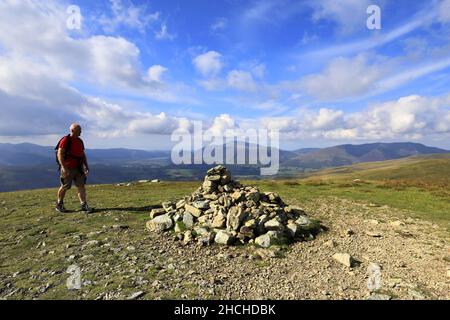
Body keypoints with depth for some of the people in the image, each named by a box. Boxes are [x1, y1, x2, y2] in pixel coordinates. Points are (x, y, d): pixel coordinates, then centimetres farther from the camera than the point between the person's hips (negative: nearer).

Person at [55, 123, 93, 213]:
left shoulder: (80, 141, 12)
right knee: (65, 187, 6)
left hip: (79, 168, 6)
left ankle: (84, 205, -1)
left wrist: (86, 166, 11)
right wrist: (64, 167, -22)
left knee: (81, 186, -1)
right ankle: (59, 204, 26)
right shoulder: (65, 140, -10)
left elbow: (83, 154, 18)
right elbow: (60, 154, -15)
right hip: (68, 168, -6)